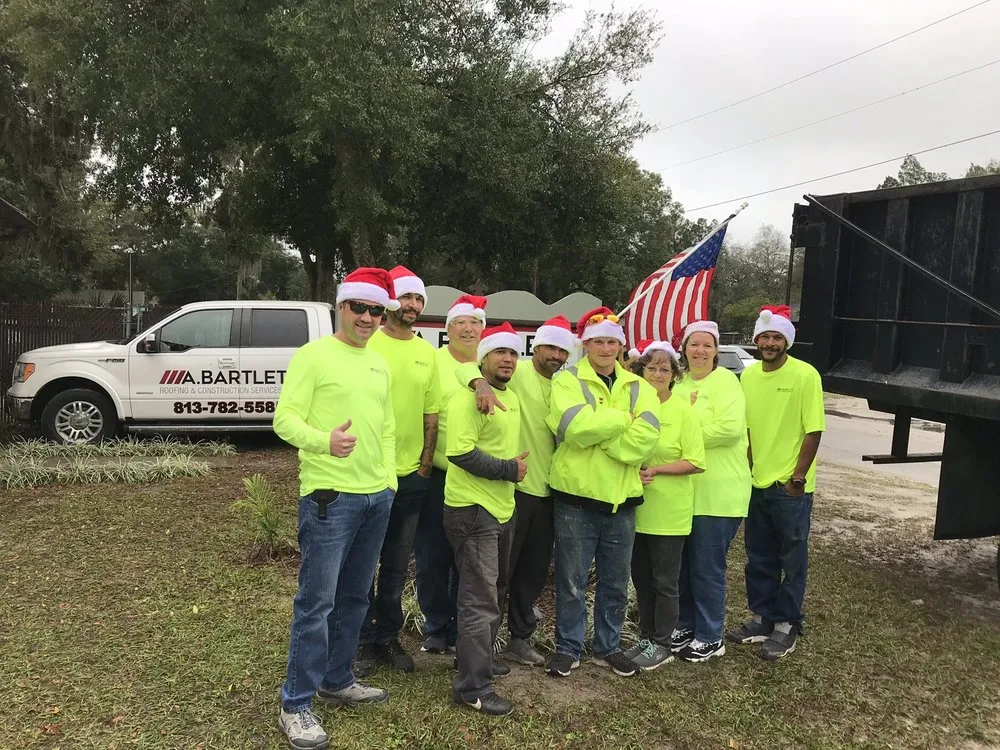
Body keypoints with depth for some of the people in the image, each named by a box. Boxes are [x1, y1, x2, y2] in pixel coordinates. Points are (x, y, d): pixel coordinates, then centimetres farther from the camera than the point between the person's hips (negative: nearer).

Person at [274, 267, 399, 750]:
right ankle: (296, 705, 9)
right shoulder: (314, 355, -7)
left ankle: (337, 680, 32)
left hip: (377, 496, 7)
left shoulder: (380, 365, 14)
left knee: (354, 596, 16)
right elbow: (284, 419, -13)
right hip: (329, 495, -7)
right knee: (317, 601, -4)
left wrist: (389, 477, 13)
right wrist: (324, 441, -31)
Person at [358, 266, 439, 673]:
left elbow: (431, 414, 11)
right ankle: (363, 639, 22)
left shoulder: (427, 353, 8)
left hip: (412, 475, 5)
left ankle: (388, 636, 29)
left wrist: (425, 463, 6)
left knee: (397, 565, 15)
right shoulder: (369, 344, -8)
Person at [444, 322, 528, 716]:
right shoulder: (468, 397, -16)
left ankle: (480, 658, 38)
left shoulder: (511, 397, 13)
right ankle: (473, 686, 6)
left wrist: (515, 469, 9)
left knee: (494, 591, 21)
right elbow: (460, 451, -26)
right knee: (480, 600, -5)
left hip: (502, 507, 10)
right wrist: (508, 470, -20)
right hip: (473, 508, -9)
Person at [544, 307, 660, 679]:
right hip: (576, 495, -3)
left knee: (616, 582, 16)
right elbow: (577, 427, -22)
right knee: (572, 581, 8)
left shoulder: (639, 387, 6)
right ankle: (568, 647, 25)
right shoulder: (568, 380, -4)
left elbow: (645, 438, -11)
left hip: (621, 497, 4)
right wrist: (624, 419, -13)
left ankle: (608, 647, 33)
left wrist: (596, 431, -17)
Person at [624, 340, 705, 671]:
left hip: (669, 512, -4)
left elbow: (696, 463, -12)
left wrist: (655, 470, -19)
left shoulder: (683, 411, -9)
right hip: (636, 507, 4)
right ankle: (646, 637, 31)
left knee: (664, 581, 7)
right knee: (641, 578, 15)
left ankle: (661, 644, 22)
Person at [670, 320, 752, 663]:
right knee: (683, 564, 16)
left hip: (717, 493, -7)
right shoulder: (678, 383, 12)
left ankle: (710, 637, 17)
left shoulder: (725, 381, -10)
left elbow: (730, 428, -23)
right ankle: (685, 625, 31)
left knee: (707, 568, 2)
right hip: (682, 491, 7)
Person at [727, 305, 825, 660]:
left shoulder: (805, 375, -12)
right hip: (756, 483, 5)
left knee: (792, 561, 7)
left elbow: (814, 431, -12)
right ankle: (762, 618, 29)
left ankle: (786, 627, 19)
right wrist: (747, 468, 5)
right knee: (759, 558, 15)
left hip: (790, 487, -5)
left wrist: (798, 477, -13)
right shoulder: (749, 375, 4)